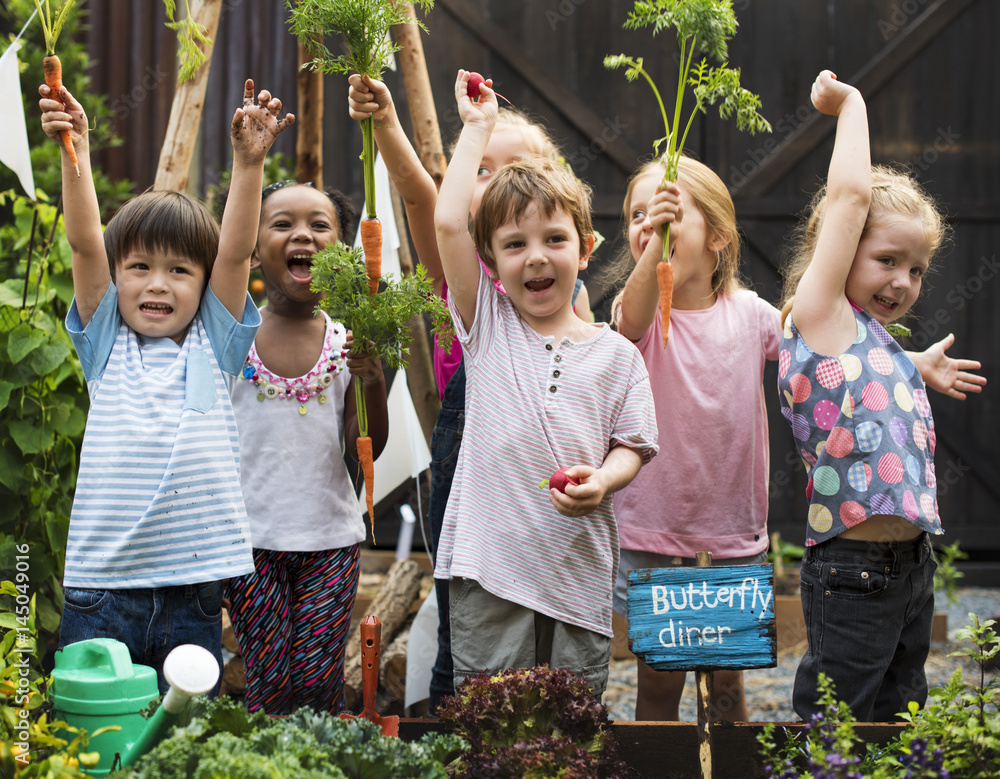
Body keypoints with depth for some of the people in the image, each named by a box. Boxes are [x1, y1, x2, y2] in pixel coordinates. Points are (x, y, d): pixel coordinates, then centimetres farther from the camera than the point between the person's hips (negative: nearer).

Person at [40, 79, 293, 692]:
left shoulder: (214, 346, 8)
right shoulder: (106, 345, 8)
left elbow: (236, 251, -3)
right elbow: (86, 244, -3)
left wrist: (250, 162, -14)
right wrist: (75, 151, -13)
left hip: (193, 590, 1)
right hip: (101, 588, 0)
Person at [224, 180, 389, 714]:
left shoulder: (348, 342, 0)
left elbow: (366, 449, 2)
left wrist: (373, 381, -12)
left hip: (330, 536, 1)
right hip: (251, 534, -1)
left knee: (318, 679, 1)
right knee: (270, 681, -1)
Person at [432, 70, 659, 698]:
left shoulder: (616, 355, 7)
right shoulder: (488, 327, 5)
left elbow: (632, 446, 9)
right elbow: (448, 223, -4)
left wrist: (601, 481, -14)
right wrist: (478, 127, 5)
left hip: (581, 563, 1)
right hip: (490, 565, -1)